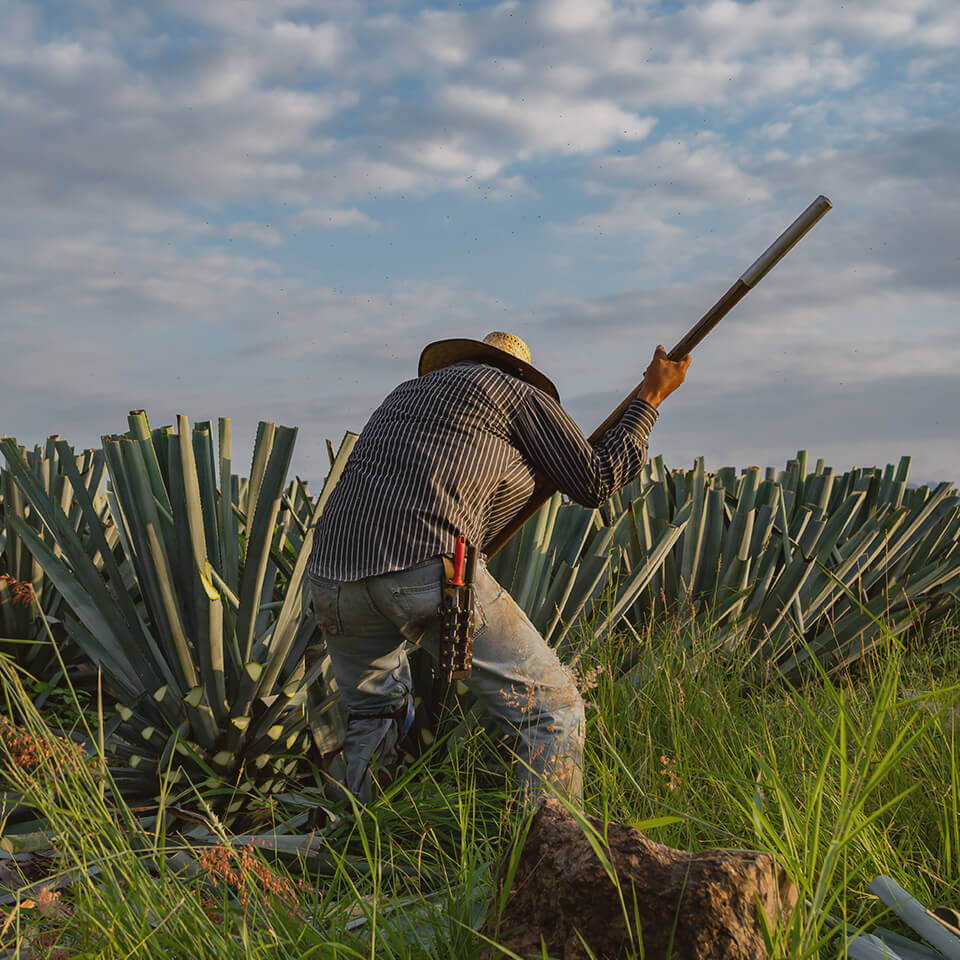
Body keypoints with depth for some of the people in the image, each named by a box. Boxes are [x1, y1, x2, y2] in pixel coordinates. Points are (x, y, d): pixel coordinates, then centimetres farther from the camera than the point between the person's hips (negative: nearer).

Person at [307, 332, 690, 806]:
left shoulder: (405, 391, 35)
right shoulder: (518, 393, 17)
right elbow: (596, 480, 18)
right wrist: (651, 396, 28)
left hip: (333, 571, 7)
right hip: (430, 567, -6)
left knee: (373, 711, 31)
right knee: (551, 706, 3)